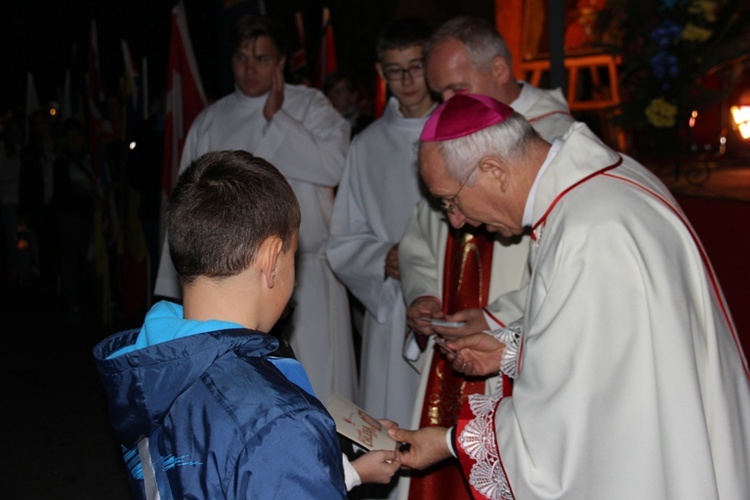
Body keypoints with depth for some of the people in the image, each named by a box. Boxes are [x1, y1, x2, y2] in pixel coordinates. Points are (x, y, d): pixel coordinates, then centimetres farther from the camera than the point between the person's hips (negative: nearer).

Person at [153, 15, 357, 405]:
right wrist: (173, 285, 10)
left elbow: (334, 165, -13)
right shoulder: (210, 122, 12)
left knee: (313, 386, -3)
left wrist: (275, 118, -6)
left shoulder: (310, 106, 5)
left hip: (304, 276, -2)